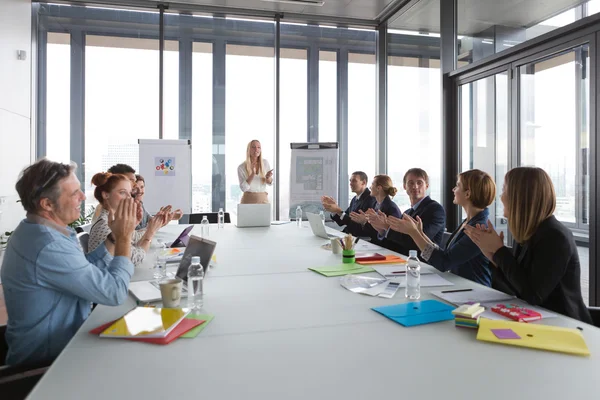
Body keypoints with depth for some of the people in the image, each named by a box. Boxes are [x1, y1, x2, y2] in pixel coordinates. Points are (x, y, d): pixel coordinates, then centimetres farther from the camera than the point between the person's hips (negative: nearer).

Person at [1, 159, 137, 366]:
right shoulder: (49, 246, -30)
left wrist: (114, 237, -4)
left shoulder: (35, 231, 2)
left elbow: (87, 270, 6)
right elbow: (114, 292, -27)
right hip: (47, 357, -9)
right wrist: (124, 238, -18)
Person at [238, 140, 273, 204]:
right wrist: (252, 174, -26)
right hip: (248, 200, -2)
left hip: (263, 199, 2)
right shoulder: (241, 167, -9)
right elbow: (243, 188, -15)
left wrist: (268, 177, -18)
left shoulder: (265, 163, -3)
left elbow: (270, 183, 5)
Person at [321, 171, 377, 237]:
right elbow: (341, 222, 12)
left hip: (361, 238, -7)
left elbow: (360, 226, -20)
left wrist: (339, 211, -22)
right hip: (348, 235, 7)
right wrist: (333, 208, -2)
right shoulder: (354, 199, 12)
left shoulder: (371, 199, -14)